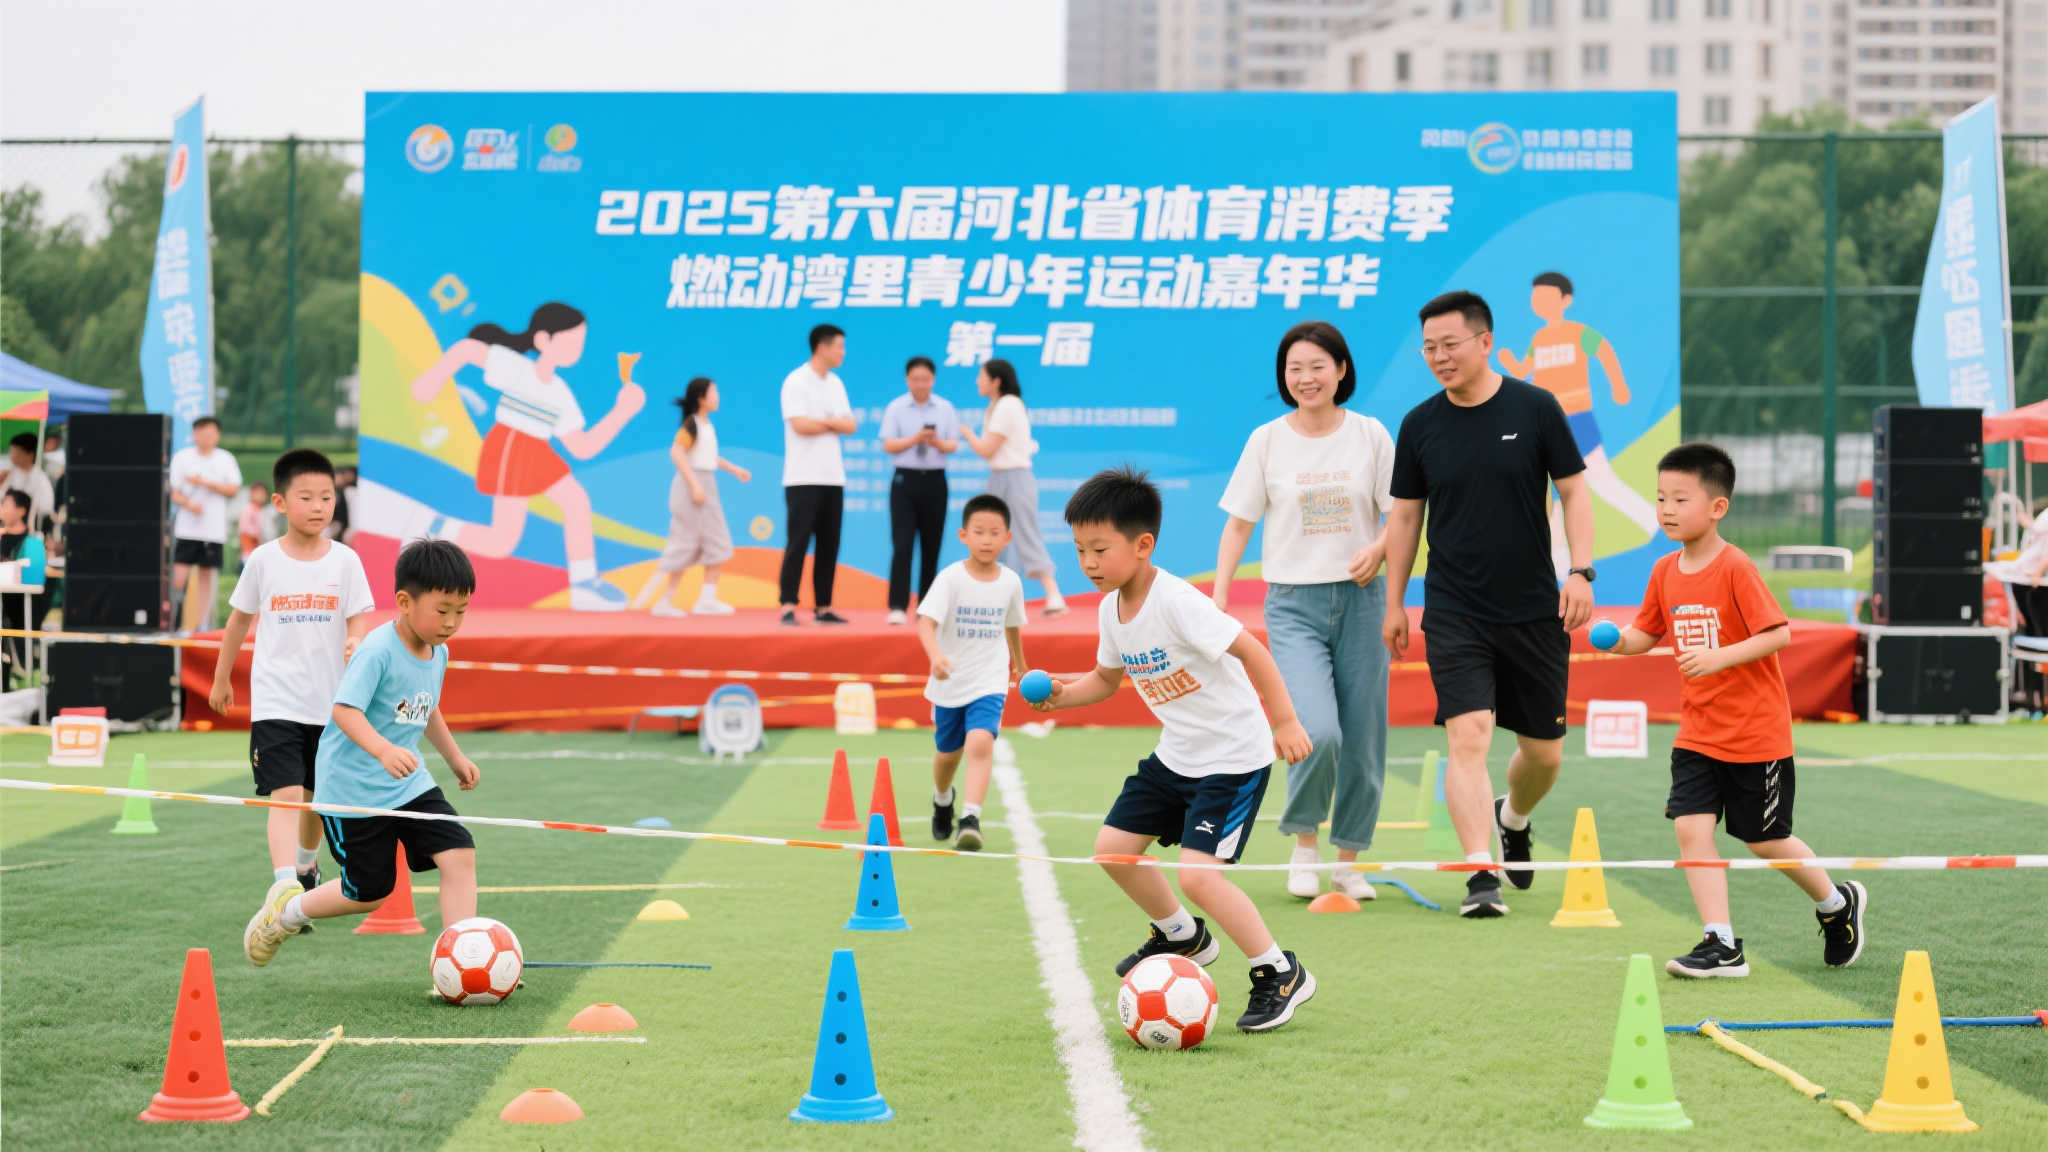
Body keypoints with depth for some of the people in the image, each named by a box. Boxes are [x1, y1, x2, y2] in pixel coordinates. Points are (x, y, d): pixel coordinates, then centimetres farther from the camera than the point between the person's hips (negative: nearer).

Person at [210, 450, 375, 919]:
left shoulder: (345, 560, -1)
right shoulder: (264, 560, -2)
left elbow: (359, 619, -4)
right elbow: (240, 619, 10)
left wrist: (356, 641, -28)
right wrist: (221, 679, 17)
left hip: (329, 701, 2)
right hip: (275, 701, -2)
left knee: (316, 797, 18)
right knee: (285, 795, -17)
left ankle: (306, 867, 44)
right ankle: (282, 887, -27)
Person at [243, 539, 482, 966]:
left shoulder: (439, 653, 4)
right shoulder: (377, 650, -22)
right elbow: (345, 710, -31)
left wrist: (455, 757, 32)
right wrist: (383, 750, -46)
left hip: (410, 783, 7)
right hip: (353, 788, -7)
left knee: (459, 854, -11)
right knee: (369, 894, 3)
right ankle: (285, 911, 31)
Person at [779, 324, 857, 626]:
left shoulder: (835, 384, 14)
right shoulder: (796, 381, -8)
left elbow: (850, 425, 6)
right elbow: (800, 425, -17)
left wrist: (820, 421, -10)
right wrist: (835, 424, -4)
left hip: (833, 477, 7)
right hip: (803, 477, -7)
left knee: (829, 545, 7)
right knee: (798, 543, -9)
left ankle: (823, 607, 12)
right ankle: (788, 608, -9)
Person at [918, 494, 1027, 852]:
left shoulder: (1010, 582, -3)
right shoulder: (951, 578, -14)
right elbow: (925, 621, -25)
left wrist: (1019, 664, 30)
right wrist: (935, 655, -44)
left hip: (990, 682, 0)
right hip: (949, 684, 0)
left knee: (981, 743, -23)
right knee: (948, 752, 18)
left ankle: (971, 819, -29)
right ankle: (942, 800, 49)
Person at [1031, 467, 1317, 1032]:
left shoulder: (1176, 603, -26)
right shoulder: (1112, 609, 1)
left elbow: (1250, 650, -26)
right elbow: (1107, 678, 17)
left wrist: (1284, 721, -28)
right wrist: (1064, 694, -1)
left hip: (1234, 757, -9)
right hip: (1176, 754, 9)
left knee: (1197, 873, -19)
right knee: (1113, 848, 12)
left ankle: (1280, 974, -3)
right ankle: (1184, 937, 35)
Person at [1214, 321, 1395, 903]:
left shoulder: (1370, 435, 2)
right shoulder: (1267, 440, 1)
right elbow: (1239, 525, 5)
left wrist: (1378, 549, -13)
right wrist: (1218, 598, -5)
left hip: (1360, 599, 2)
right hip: (1293, 602, -2)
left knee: (1362, 740, 2)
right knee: (1317, 731, -20)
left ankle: (1349, 862, 18)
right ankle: (1304, 843, 4)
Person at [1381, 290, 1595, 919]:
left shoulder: (1535, 408, -3)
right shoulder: (1419, 425, 1)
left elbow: (1573, 492, 1)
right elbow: (1404, 515, 10)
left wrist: (1581, 571, -11)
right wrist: (1394, 603, 9)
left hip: (1536, 611, 0)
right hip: (1454, 613, 0)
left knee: (1544, 752, 8)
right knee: (1468, 736, -17)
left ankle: (1513, 820, 40)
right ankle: (1482, 876, -17)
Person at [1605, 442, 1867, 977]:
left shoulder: (1736, 568, -17)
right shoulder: (1665, 572, 4)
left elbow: (1778, 633, -20)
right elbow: (1647, 633, 13)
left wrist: (1719, 657, -30)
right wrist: (1619, 640, -8)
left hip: (1756, 732, -6)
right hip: (1698, 731, 6)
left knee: (1765, 839, 6)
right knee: (1691, 828, -9)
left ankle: (1838, 903, 33)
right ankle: (1722, 946, -5)